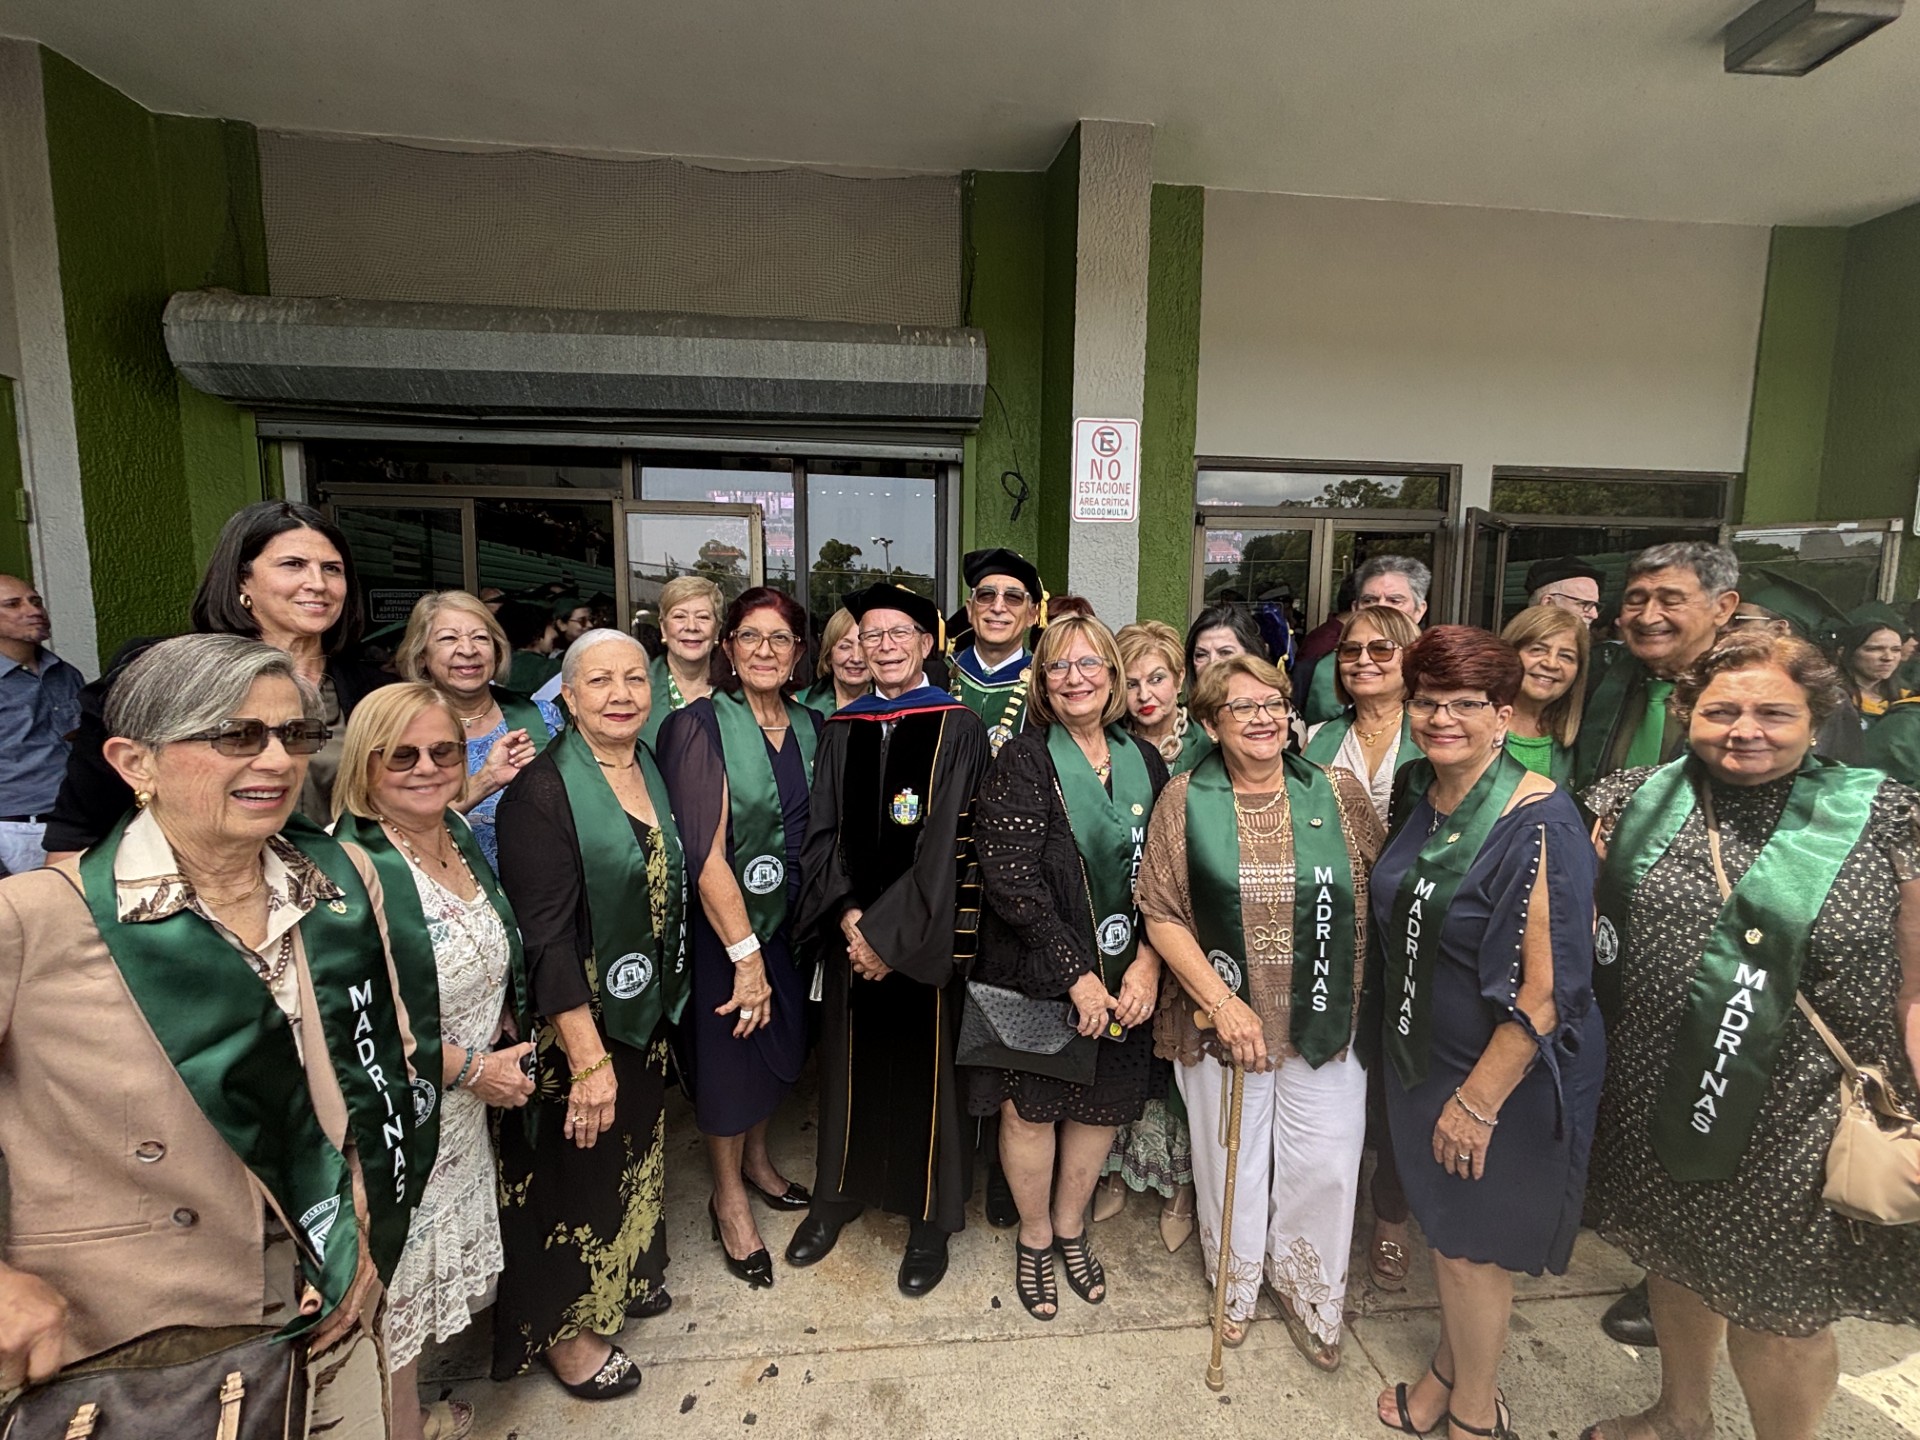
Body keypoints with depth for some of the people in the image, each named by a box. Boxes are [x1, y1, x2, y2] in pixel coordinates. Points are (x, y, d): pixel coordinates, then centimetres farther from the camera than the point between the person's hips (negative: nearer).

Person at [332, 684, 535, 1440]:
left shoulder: (460, 834, 0)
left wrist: (500, 1038, 2)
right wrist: (471, 1068, -16)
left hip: (465, 1109, 7)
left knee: (433, 1267, 23)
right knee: (394, 1278, 13)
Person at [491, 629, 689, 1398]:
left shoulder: (651, 770, 0)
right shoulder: (543, 790, -21)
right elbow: (544, 933, -23)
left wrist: (668, 1000, 10)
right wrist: (588, 1055, -23)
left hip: (646, 1010, 7)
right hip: (572, 1021, -7)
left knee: (635, 1149, 24)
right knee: (574, 1168, 13)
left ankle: (623, 1273, 49)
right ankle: (562, 1327, 38)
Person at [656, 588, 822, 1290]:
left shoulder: (810, 727, -1)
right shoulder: (700, 726, -18)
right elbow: (705, 851, -22)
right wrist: (745, 955, -23)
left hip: (790, 915, 5)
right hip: (720, 921, -5)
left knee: (778, 1042, 19)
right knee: (728, 1053, 10)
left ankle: (756, 1159, 47)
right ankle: (728, 1196, 35)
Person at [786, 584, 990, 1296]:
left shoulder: (957, 728, -8)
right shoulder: (841, 729, 6)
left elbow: (944, 844, -14)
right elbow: (821, 834, 3)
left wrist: (887, 930, -15)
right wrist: (848, 916, -11)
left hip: (924, 934, -4)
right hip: (849, 931, 4)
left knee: (924, 1064, 7)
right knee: (849, 1059, 16)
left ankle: (930, 1218, 28)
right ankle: (839, 1192, 39)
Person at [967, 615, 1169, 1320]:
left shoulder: (1144, 762, 3)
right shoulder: (1022, 761, -12)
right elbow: (1009, 880, -18)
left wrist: (1148, 963, -10)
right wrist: (1075, 973, -18)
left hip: (1124, 977, 4)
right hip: (1035, 973, -4)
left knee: (1101, 1104, 16)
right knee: (1030, 1107, 10)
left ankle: (1070, 1227, 43)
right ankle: (1034, 1237, 37)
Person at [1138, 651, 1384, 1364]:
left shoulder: (1337, 793, -2)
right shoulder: (1185, 799, -6)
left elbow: (1378, 897, 4)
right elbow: (1162, 913, -7)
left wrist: (1369, 1004, -1)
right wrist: (1221, 1001, -13)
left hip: (1325, 1021, 1)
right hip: (1222, 1018, -1)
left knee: (1324, 1166, 11)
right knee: (1231, 1161, 15)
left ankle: (1307, 1291, 41)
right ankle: (1237, 1288, 44)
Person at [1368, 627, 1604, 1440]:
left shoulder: (1540, 823, -23)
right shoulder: (1419, 799, -1)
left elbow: (1548, 986, -23)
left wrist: (1478, 1099, -18)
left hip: (1505, 1072, -6)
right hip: (1420, 1055, 6)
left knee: (1474, 1243, 12)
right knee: (1440, 1222, 22)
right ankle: (1449, 1370, 47)